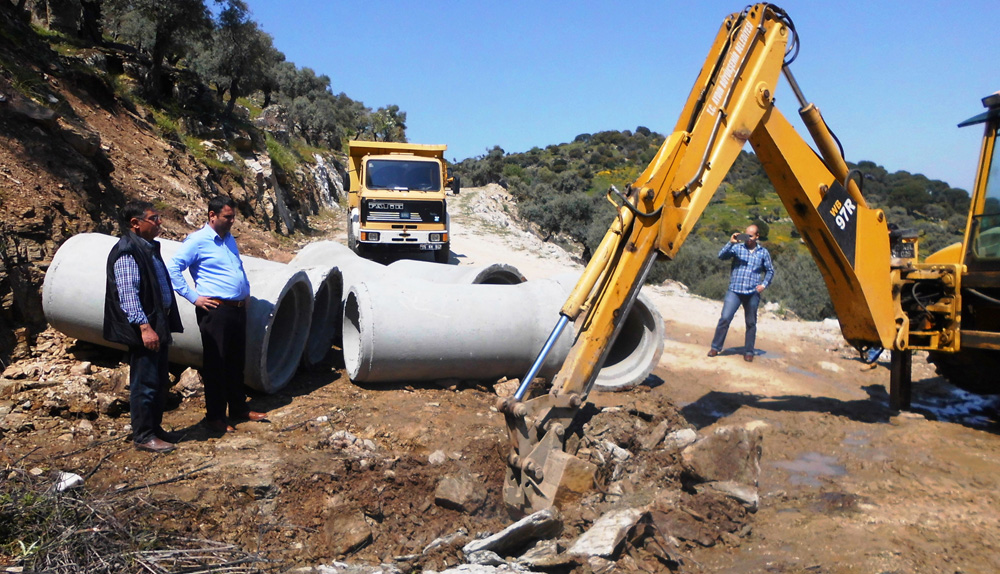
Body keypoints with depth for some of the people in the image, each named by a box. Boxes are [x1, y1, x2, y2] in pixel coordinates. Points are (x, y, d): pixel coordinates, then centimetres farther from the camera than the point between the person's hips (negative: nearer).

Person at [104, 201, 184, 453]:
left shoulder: (149, 247, 14)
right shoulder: (126, 252, -15)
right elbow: (128, 294, -22)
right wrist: (144, 327, -26)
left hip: (159, 324, 10)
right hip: (144, 329, -10)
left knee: (161, 382, 17)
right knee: (145, 384, -1)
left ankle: (155, 428, 28)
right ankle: (142, 436, 10)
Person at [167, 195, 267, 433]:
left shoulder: (229, 239, 16)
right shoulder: (197, 240, -8)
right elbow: (172, 269, -14)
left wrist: (246, 290, 17)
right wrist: (194, 297, -15)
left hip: (238, 309, 8)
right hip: (215, 310, -8)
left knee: (236, 362, 16)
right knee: (215, 364, 0)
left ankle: (239, 408, 28)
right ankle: (214, 416, 10)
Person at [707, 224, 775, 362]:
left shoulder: (763, 252, 10)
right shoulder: (737, 247, 5)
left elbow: (770, 271, 18)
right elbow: (722, 256, -8)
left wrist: (764, 284, 3)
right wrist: (730, 243, -20)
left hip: (752, 293, 2)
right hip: (734, 290, -2)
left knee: (751, 323, 8)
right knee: (725, 318, -9)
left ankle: (749, 352, 19)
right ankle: (715, 347, 1)